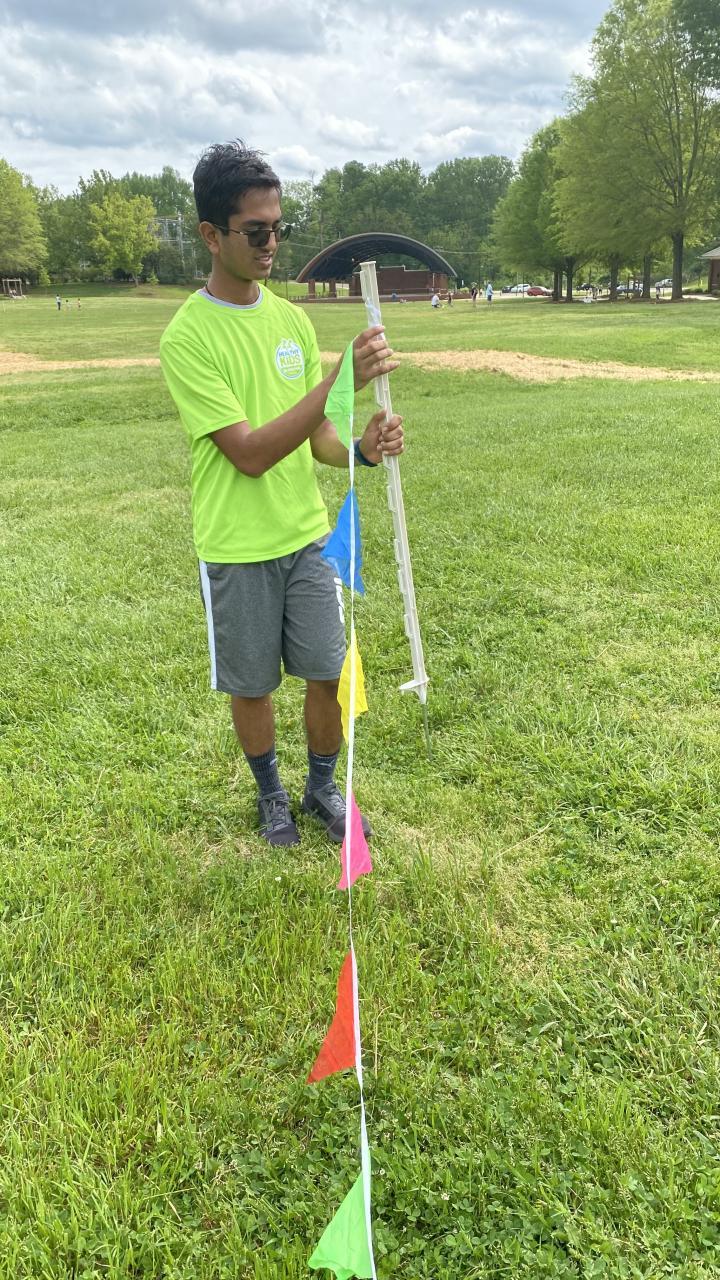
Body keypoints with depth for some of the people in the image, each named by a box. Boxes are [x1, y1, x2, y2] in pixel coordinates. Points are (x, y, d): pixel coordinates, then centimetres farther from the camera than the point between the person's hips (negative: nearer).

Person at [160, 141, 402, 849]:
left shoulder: (291, 319, 3)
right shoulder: (188, 336, -15)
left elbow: (315, 433, 7)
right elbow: (250, 452, -23)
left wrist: (361, 448, -17)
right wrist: (341, 378, -30)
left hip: (308, 534, 5)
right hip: (237, 550, -4)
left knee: (328, 675, 9)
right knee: (251, 686, 11)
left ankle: (323, 786, 33)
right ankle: (271, 793, 36)